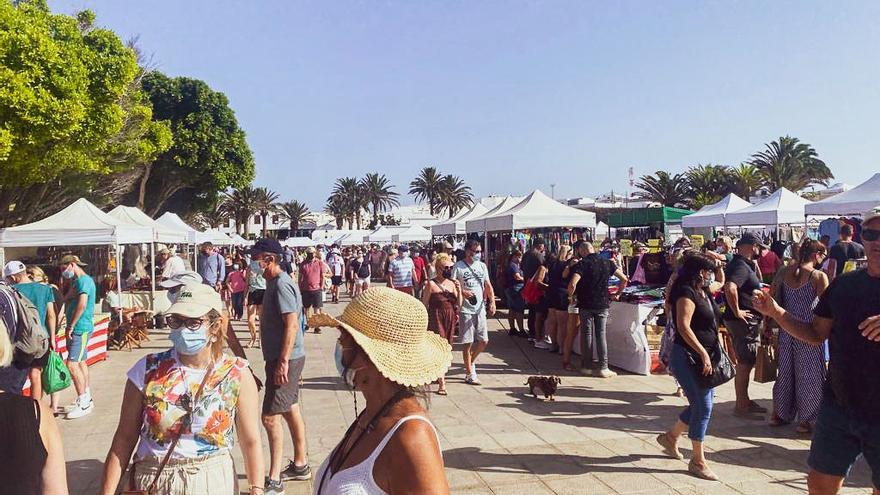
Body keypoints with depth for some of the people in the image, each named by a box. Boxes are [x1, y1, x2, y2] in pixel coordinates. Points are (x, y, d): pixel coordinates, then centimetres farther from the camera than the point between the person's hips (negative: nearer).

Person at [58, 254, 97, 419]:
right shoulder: (77, 281, 18)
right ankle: (87, 399, 24)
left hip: (81, 328, -10)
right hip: (78, 329, 10)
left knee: (72, 364, -11)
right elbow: (66, 300, 15)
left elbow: (82, 305, -23)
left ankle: (84, 403, -6)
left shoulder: (83, 280, -14)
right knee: (80, 362, 15)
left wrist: (71, 326, -18)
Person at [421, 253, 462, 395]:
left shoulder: (452, 283, 8)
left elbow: (458, 305, 9)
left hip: (450, 319, 6)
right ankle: (442, 384, -12)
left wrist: (459, 290, -6)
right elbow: (424, 304, -4)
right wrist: (425, 321, -6)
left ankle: (440, 374, 34)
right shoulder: (431, 284, -7)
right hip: (436, 318, -6)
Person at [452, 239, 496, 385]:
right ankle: (469, 374, 12)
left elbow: (488, 286, 10)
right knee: (468, 343, 0)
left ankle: (471, 361, 33)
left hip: (480, 308, 5)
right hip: (465, 309, -5)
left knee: (484, 341, 7)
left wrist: (492, 302, -2)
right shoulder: (458, 266, -7)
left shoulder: (482, 266, 8)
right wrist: (462, 292, -23)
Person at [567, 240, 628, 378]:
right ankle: (603, 367, 4)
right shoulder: (607, 263, 2)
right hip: (603, 304, 3)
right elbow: (624, 279, 4)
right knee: (601, 334, 7)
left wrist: (571, 295, -5)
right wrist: (618, 294, 17)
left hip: (586, 305, -3)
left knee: (587, 334, 8)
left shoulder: (583, 264, -12)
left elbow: (572, 284, -24)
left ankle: (587, 366, 15)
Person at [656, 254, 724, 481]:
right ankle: (697, 461, 5)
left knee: (703, 402, 15)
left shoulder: (704, 293, 11)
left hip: (704, 356, 10)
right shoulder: (686, 293, -16)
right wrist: (703, 353, -26)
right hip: (688, 356, -10)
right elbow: (683, 327, -26)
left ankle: (671, 436, 35)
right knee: (702, 406, -7)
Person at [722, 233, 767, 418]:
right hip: (744, 321, -11)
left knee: (745, 362, 18)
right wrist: (737, 311, -28)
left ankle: (745, 401, 29)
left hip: (748, 320, 11)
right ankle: (741, 407, 4)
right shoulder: (741, 267, -19)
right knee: (744, 364, -4)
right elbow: (730, 287, -36)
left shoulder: (744, 264, 14)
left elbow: (758, 282, 29)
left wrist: (755, 264, 16)